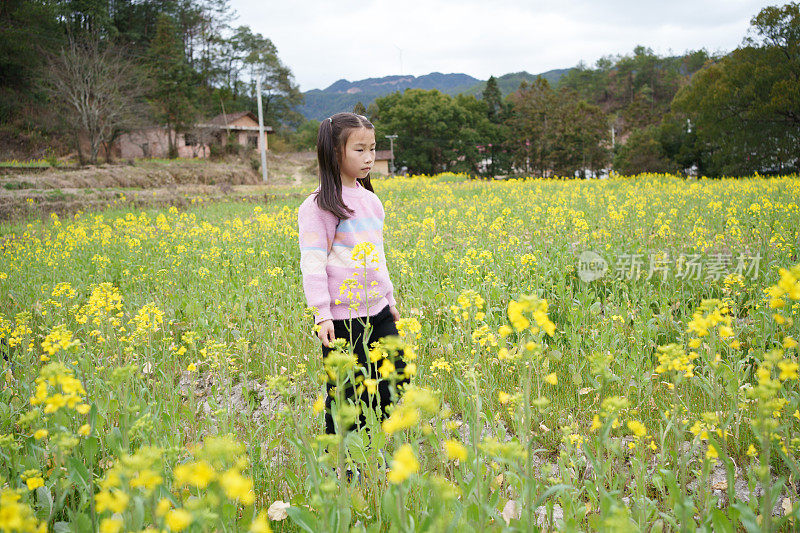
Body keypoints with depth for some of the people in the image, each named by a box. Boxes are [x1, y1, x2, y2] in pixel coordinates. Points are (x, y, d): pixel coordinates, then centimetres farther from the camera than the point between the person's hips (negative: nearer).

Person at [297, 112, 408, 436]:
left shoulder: (370, 200, 11)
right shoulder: (319, 205, -11)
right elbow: (312, 262, -13)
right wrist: (322, 314, -18)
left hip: (378, 312, 7)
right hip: (342, 318, -7)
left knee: (397, 383, 11)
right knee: (346, 397, 2)